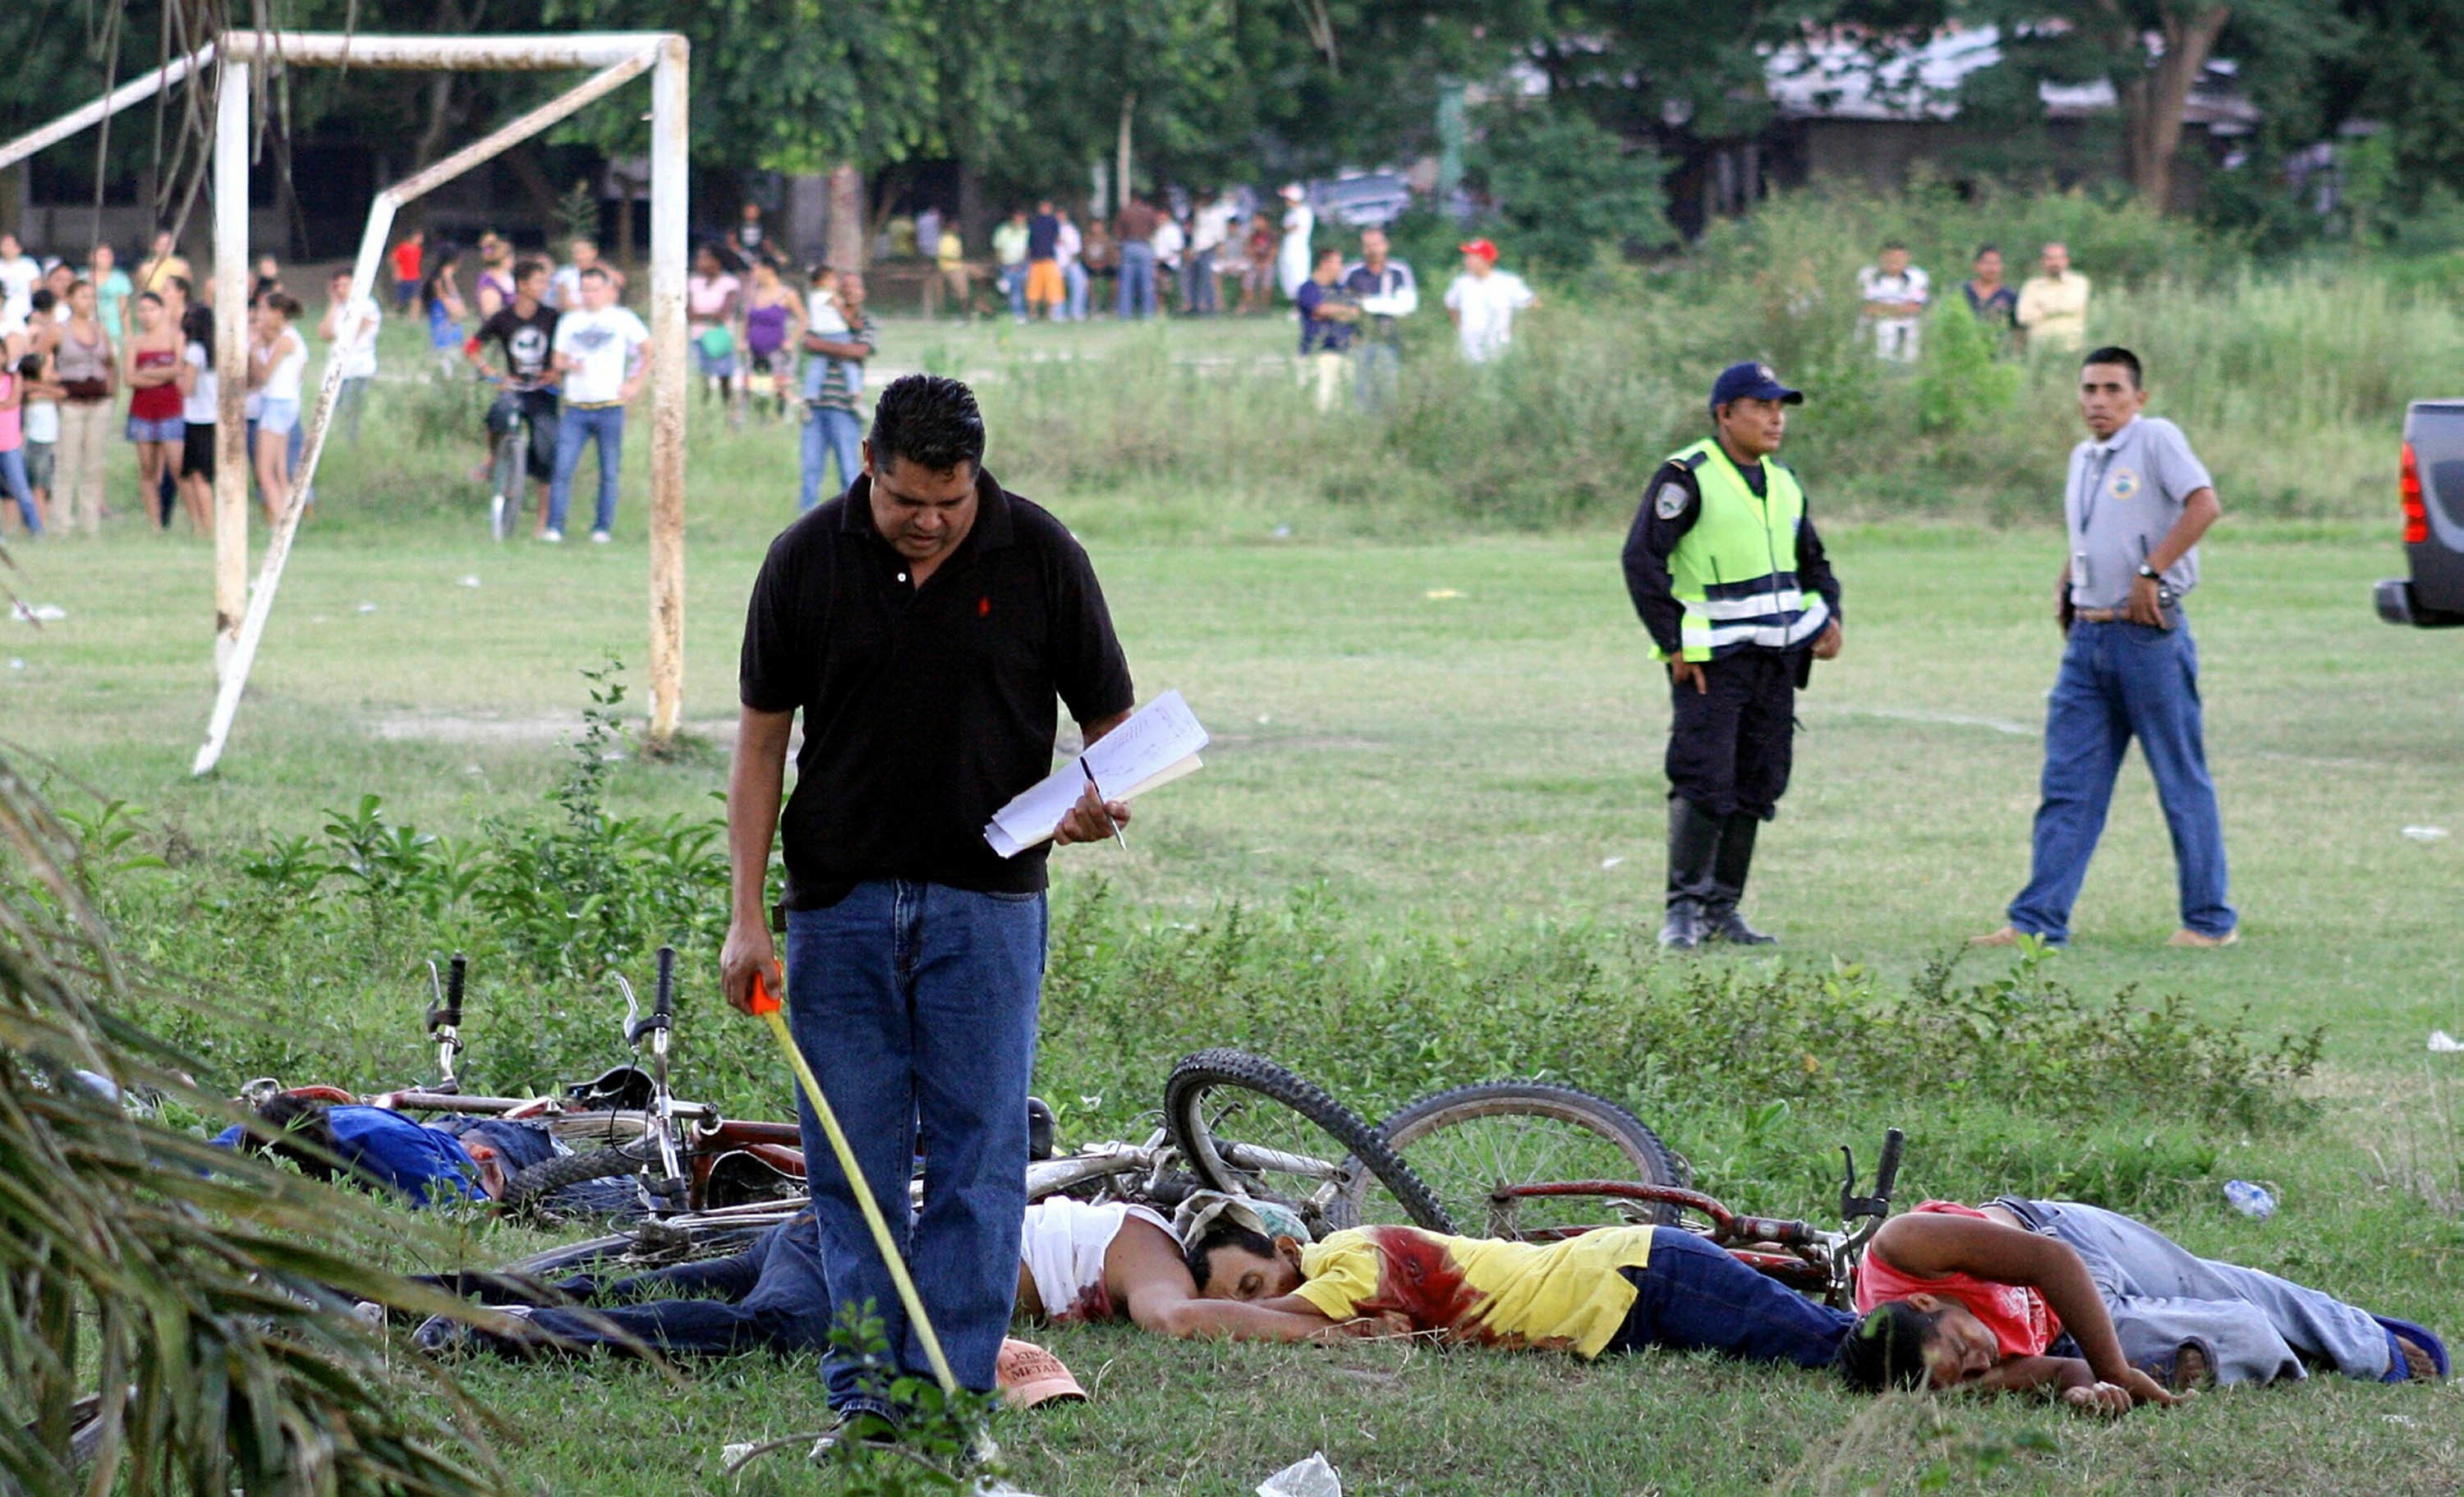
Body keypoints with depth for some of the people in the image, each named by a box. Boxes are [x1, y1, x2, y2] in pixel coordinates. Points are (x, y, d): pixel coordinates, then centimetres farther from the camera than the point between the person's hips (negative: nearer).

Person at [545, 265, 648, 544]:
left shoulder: (622, 319, 5)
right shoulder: (569, 321, 13)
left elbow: (650, 350, 7)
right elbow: (558, 358, 14)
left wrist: (635, 382, 0)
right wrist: (570, 365, -8)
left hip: (610, 406, -2)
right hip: (575, 407, 2)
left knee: (609, 473, 1)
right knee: (562, 469, -9)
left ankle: (602, 528, 9)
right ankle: (554, 527, -7)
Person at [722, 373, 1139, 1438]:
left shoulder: (1039, 557, -3)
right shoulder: (806, 562, -1)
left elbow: (1110, 717, 5)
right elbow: (762, 738, 4)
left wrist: (1103, 799, -18)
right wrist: (746, 916, -1)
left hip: (986, 900, -1)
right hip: (840, 900, 1)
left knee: (977, 1149, -4)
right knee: (852, 1153, 2)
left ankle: (952, 1383, 0)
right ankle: (863, 1385, 8)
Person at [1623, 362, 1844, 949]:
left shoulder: (1784, 485, 15)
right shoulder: (1686, 478, -9)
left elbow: (1813, 563, 26)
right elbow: (1642, 559, -14)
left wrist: (1828, 617, 7)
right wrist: (1673, 645, -16)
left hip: (1776, 659, 7)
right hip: (1711, 659, -7)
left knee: (1756, 787, 6)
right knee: (1703, 784, -13)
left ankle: (1722, 910, 13)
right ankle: (1684, 910, -7)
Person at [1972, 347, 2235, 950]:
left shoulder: (2156, 439, -7)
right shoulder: (2082, 458, 16)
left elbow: (2203, 505, -20)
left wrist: (2149, 573, -21)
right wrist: (2065, 584, 15)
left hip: (2147, 632, -8)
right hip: (2087, 635, 8)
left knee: (2183, 782, 1)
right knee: (2067, 786, 4)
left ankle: (2210, 919, 8)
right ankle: (2038, 920, 3)